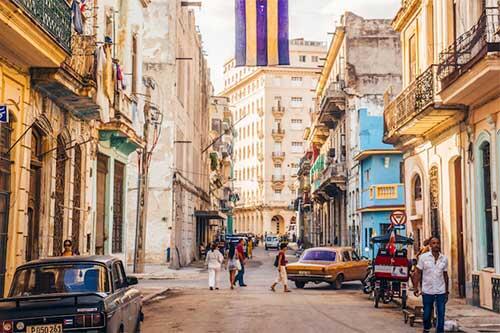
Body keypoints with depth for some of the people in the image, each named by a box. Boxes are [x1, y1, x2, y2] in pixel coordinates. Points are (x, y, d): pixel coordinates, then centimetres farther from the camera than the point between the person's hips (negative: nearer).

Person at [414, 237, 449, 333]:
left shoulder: (444, 259, 3)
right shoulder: (423, 257, -4)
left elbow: (445, 275, 11)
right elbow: (418, 273, -1)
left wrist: (447, 291, 13)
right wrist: (416, 287, -7)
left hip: (441, 292, 1)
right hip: (427, 291, -1)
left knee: (441, 315, 0)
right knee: (427, 314, 11)